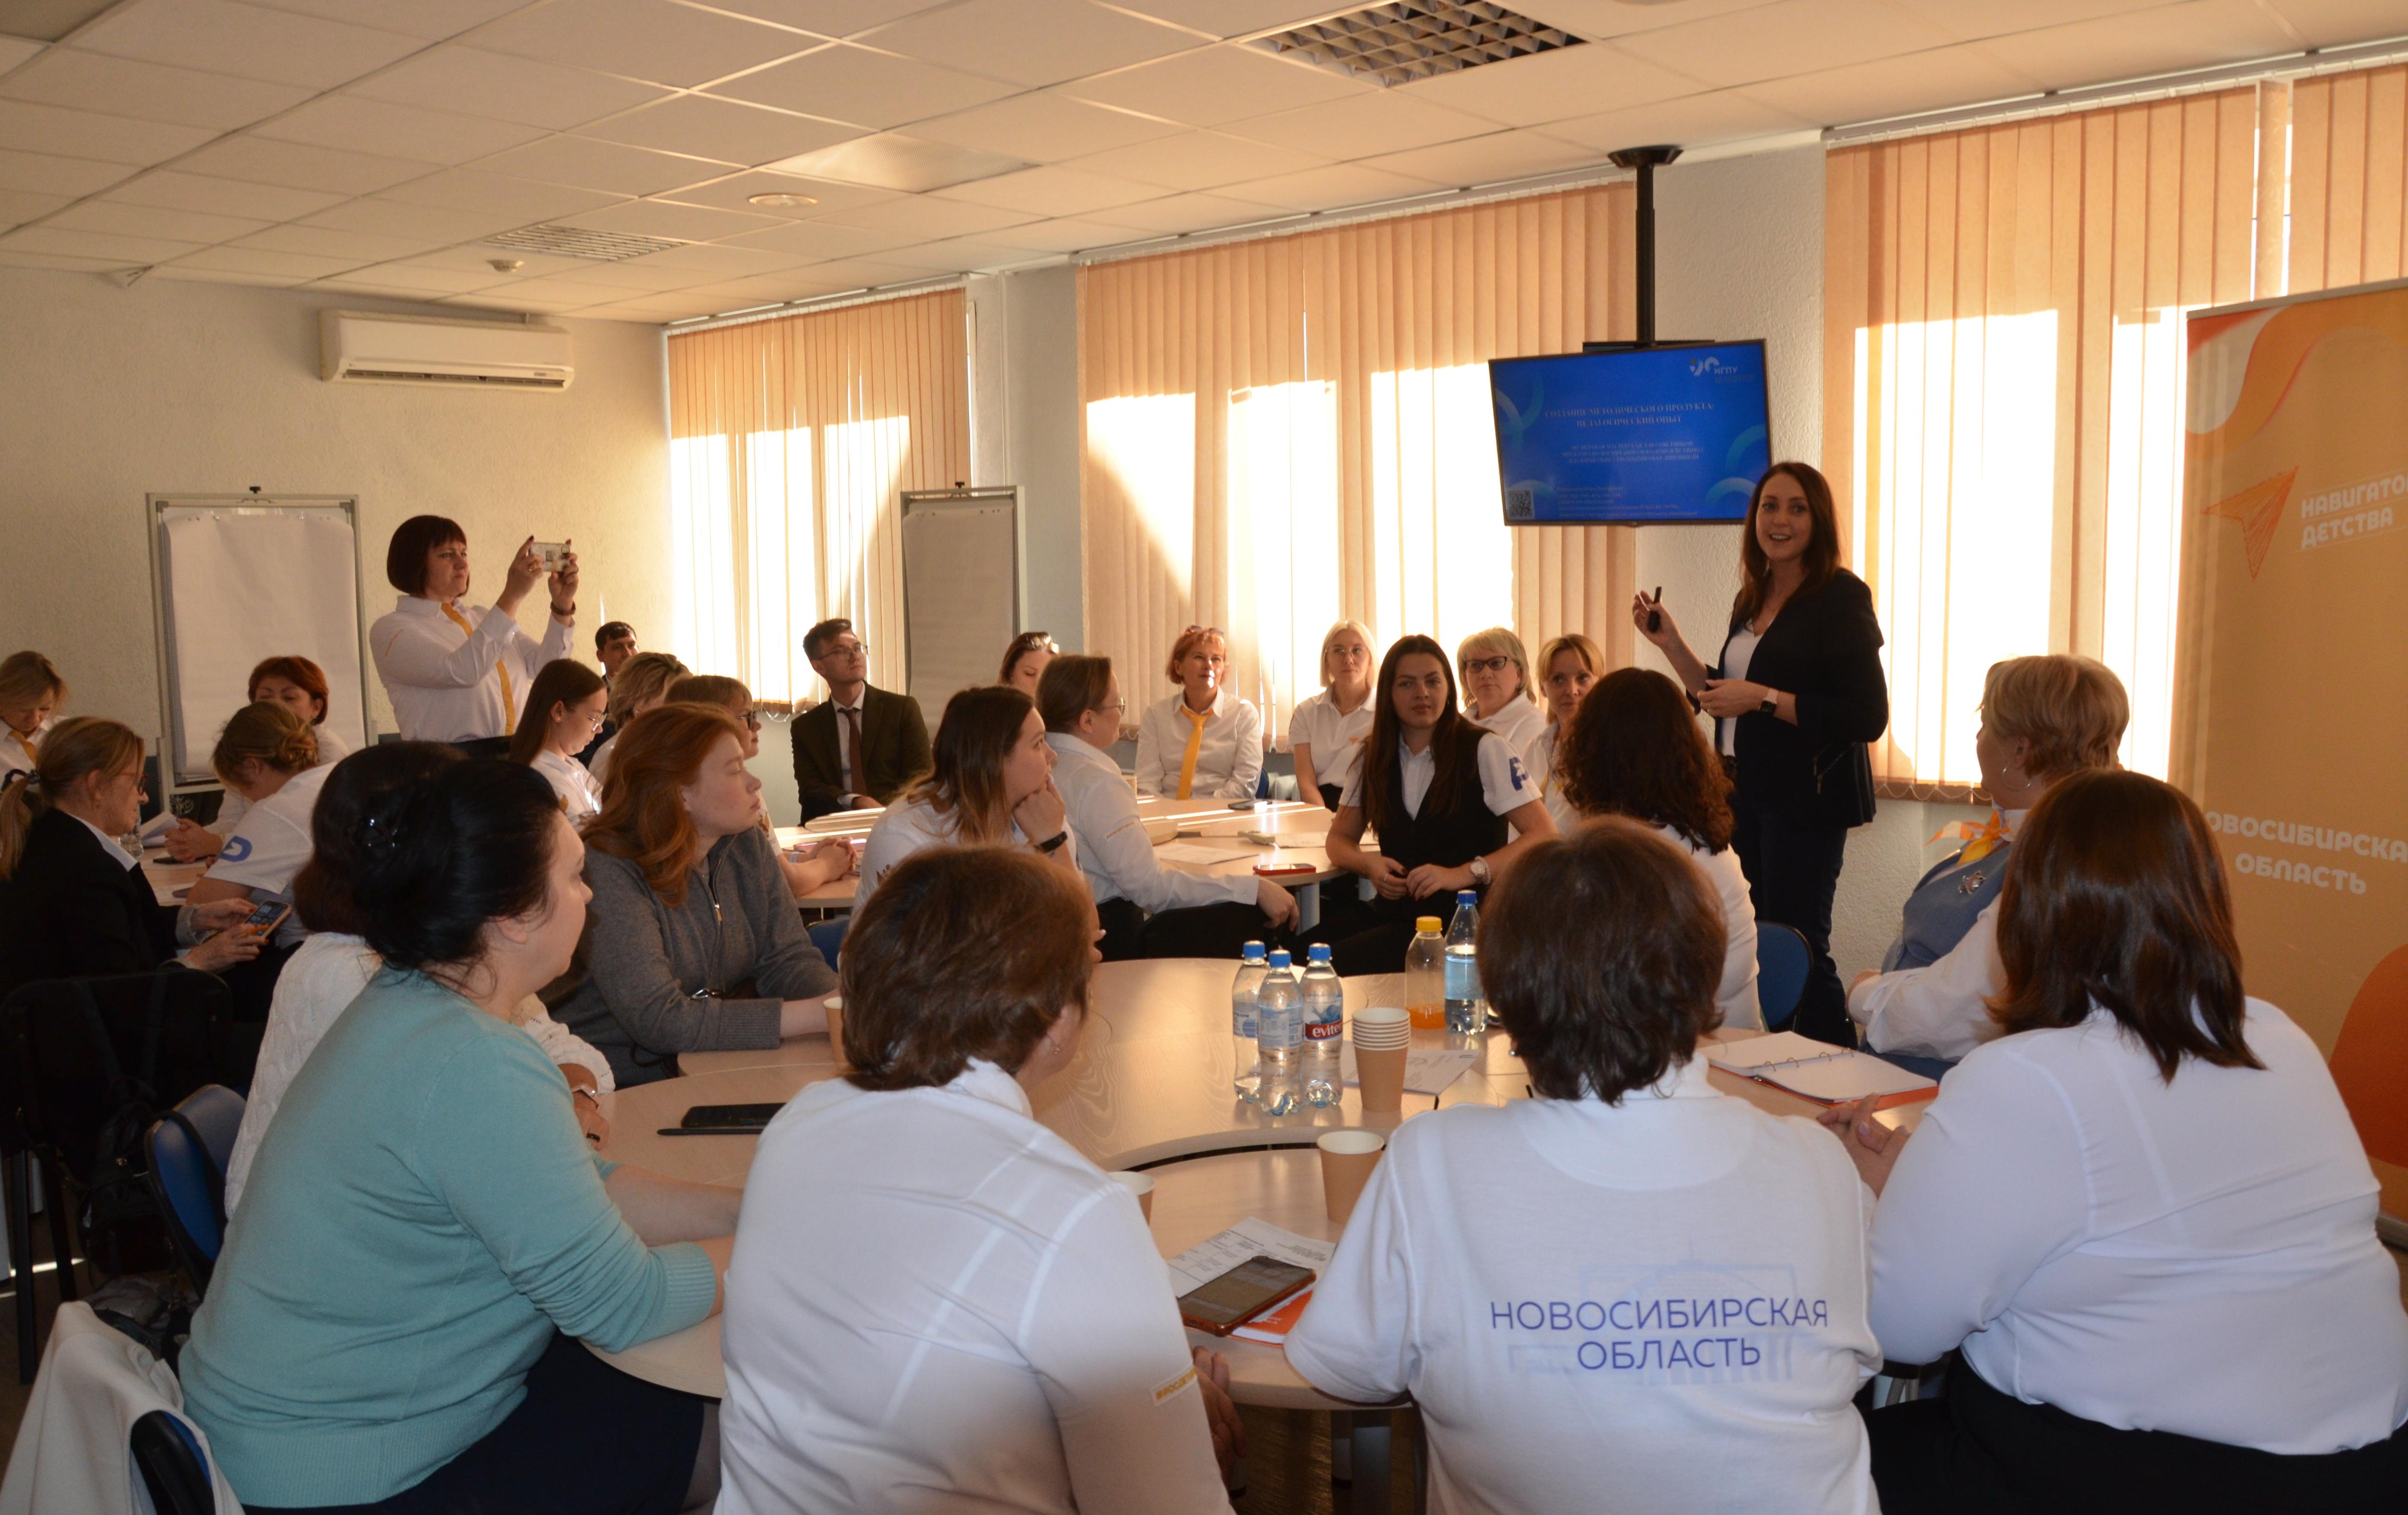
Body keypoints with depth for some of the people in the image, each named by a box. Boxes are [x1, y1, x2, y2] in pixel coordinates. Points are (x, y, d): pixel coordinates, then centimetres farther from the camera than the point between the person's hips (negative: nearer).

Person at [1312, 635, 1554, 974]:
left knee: (1339, 961, -30)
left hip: (1460, 919, -5)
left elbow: (1544, 837, -9)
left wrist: (1461, 874, -21)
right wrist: (1370, 864, -5)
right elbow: (1340, 839, 20)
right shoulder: (1377, 755, 13)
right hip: (1393, 910, 5)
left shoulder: (1484, 749, -1)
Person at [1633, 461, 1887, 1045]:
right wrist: (1670, 643, 12)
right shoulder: (1753, 599, 14)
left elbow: (1868, 718, -17)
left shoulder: (1841, 597, -10)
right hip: (1746, 794, 8)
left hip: (1806, 798, -8)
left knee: (1796, 948, -5)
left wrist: (1764, 698, -18)